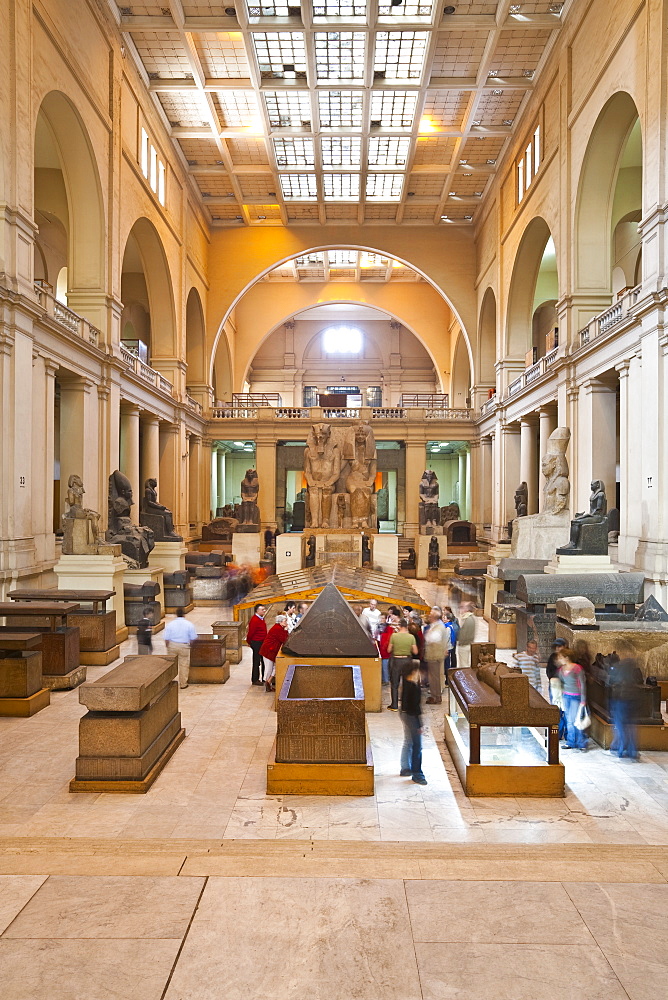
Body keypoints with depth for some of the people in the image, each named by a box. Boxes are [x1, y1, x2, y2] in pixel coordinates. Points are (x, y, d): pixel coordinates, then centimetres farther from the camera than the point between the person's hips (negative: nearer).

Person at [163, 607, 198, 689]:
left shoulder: (170, 624, -6)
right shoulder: (189, 624, -6)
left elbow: (166, 639, -3)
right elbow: (193, 638, -2)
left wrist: (168, 647, 11)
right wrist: (190, 644, 16)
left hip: (172, 646, 1)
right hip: (184, 646, -1)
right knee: (184, 665, 9)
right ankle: (183, 684, 14)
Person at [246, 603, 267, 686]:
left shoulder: (261, 619, 12)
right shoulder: (254, 620, -20)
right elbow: (250, 632, -16)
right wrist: (249, 642, -5)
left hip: (262, 642, 10)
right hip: (257, 643, -10)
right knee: (256, 662, -2)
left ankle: (264, 678, 24)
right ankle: (255, 680, 7)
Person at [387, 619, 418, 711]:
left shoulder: (394, 636, -10)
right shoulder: (411, 637, -6)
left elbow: (389, 650, -4)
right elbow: (415, 652, -3)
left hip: (396, 660, -2)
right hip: (407, 660, 2)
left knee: (394, 684, 7)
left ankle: (394, 706, 7)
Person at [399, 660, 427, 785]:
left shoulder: (405, 684, 3)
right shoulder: (413, 687, -24)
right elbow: (415, 706, -23)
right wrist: (419, 725, -18)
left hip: (405, 714, 10)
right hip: (411, 716, -10)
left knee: (408, 743, 21)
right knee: (417, 746, -1)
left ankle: (405, 769, 33)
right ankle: (417, 774, 6)